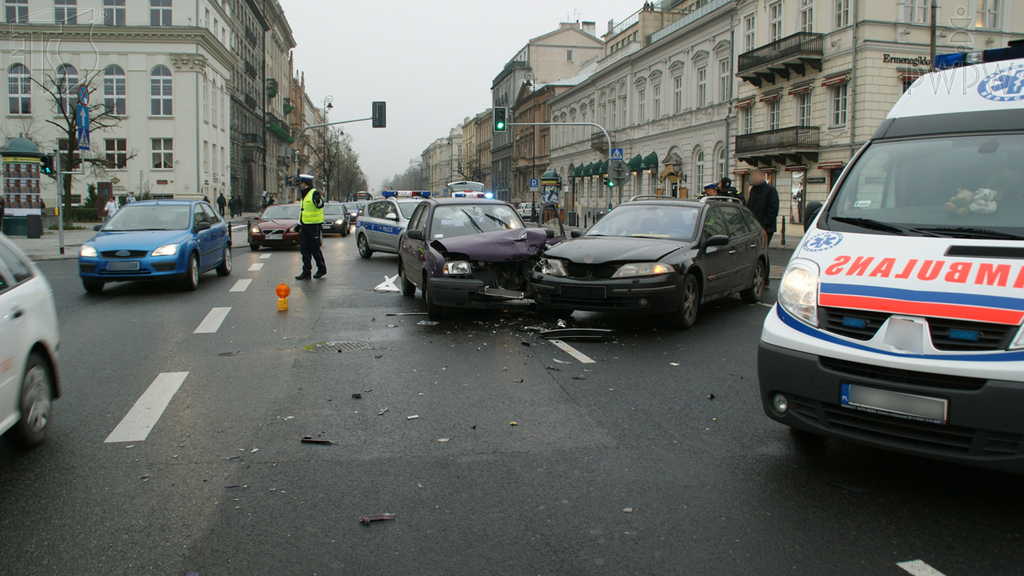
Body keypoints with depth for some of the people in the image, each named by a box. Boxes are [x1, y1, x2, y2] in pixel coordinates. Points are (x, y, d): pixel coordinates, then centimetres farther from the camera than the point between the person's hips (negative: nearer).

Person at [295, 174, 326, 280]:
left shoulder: (314, 193, -12)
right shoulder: (304, 195, 17)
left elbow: (320, 205, -30)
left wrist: (318, 201, -53)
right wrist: (300, 226, 27)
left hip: (314, 226, -9)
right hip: (305, 227, 9)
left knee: (315, 250, -1)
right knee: (304, 250, 6)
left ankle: (322, 269, 16)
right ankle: (306, 272, 9)